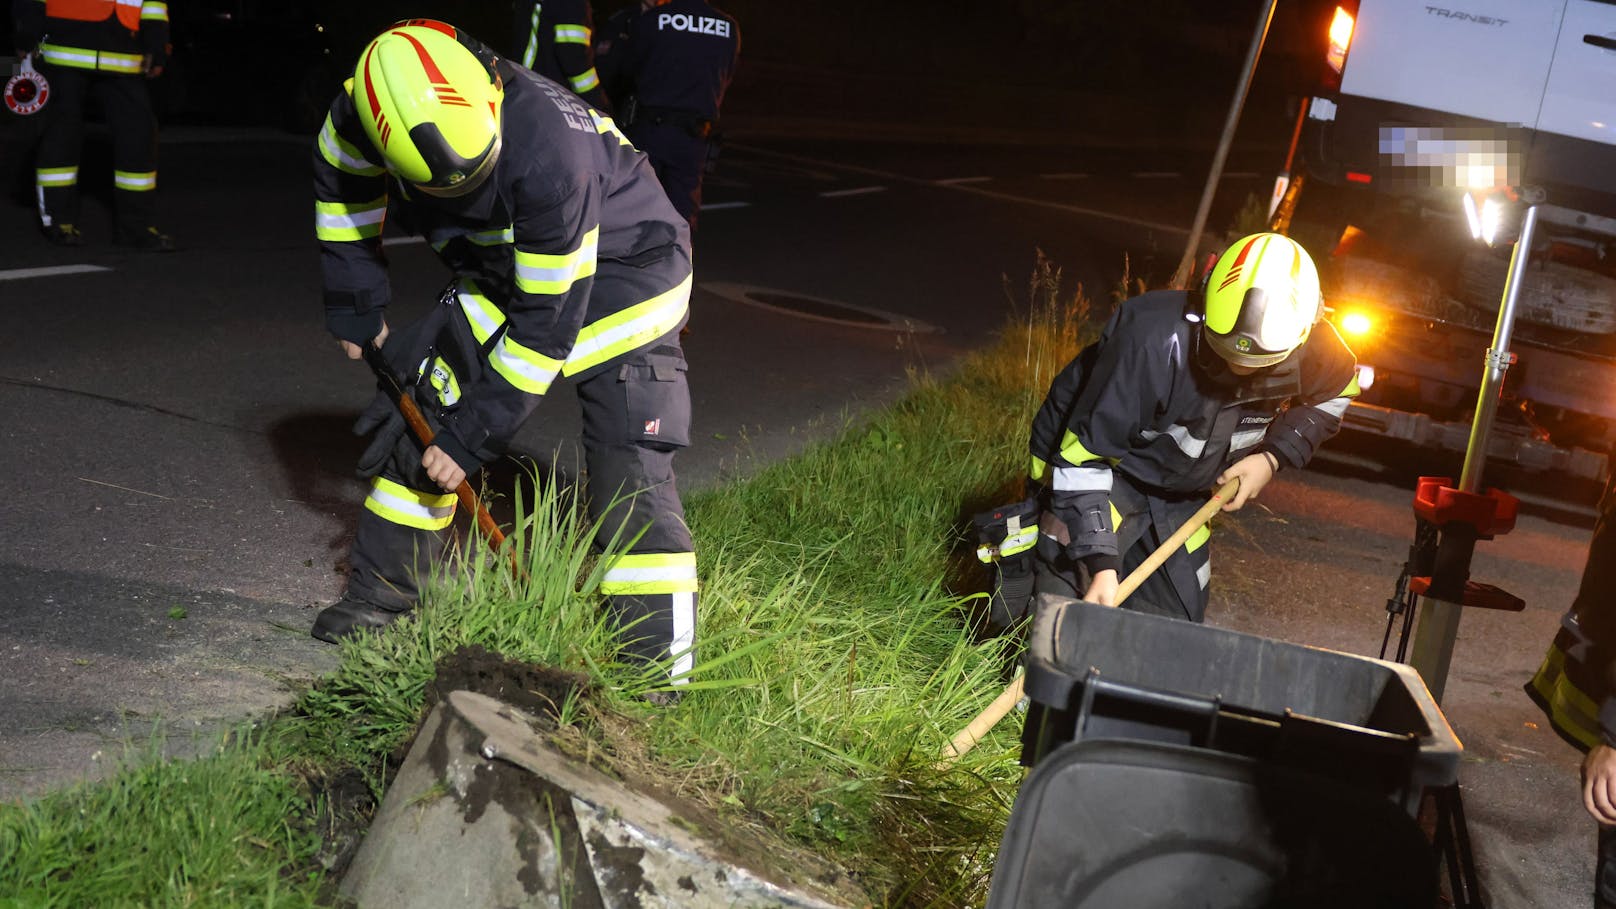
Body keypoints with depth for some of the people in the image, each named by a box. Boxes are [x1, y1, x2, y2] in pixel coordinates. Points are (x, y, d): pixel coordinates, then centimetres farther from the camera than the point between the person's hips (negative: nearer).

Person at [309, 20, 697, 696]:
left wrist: (472, 438, -23)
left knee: (632, 473, -17)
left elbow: (546, 325, -30)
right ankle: (382, 590, 20)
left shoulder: (547, 155, -39)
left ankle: (661, 668, -14)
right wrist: (357, 312, 7)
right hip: (502, 271, 6)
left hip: (621, 266, -6)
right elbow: (343, 197, 5)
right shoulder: (360, 120, -22)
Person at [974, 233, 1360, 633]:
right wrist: (1101, 564, -38)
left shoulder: (1309, 350, -21)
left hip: (1179, 488, 6)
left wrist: (1275, 456, -10)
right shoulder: (1154, 341, -38)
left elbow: (1336, 393, 6)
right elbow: (1082, 455, -32)